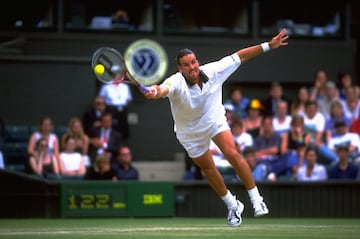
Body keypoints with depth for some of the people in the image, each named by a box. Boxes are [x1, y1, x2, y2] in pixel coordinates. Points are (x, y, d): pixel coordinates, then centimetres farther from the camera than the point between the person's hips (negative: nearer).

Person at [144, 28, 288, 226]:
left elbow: (240, 56, -12)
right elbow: (164, 89, -58)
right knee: (208, 168, 12)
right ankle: (232, 206, 34)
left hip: (215, 120, 1)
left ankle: (256, 199, -8)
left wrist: (268, 46, -14)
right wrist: (154, 92, -83)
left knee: (232, 154, -19)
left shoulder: (213, 71, -22)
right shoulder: (176, 82, -34)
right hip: (191, 132, -1)